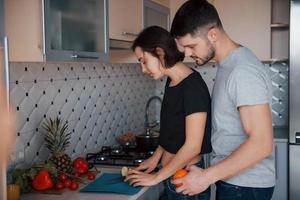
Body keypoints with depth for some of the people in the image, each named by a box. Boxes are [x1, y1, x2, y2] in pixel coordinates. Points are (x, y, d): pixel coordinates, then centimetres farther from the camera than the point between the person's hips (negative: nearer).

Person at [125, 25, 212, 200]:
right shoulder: (172, 82, 4)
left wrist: (156, 178, -15)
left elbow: (192, 146, -21)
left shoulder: (193, 86, -21)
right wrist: (155, 158, 5)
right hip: (171, 174, 7)